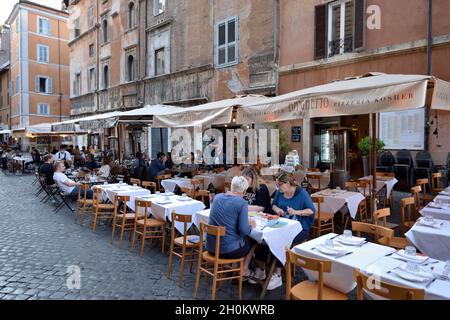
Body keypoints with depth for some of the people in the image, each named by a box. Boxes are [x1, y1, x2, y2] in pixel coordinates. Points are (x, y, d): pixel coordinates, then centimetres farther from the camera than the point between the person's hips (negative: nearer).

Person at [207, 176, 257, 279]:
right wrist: (251, 226, 3)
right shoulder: (241, 203, -16)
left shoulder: (217, 197, 3)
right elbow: (244, 230, -19)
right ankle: (244, 271, 30)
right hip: (229, 250, -6)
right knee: (252, 240, 26)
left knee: (245, 237, 33)